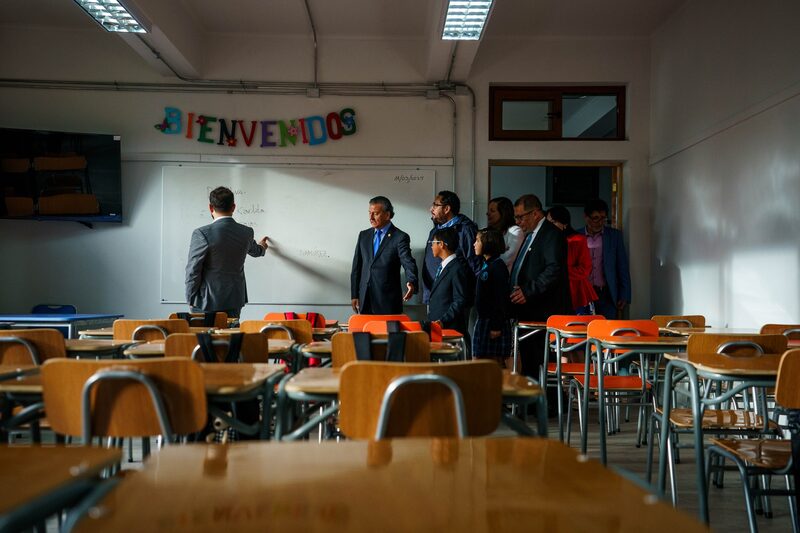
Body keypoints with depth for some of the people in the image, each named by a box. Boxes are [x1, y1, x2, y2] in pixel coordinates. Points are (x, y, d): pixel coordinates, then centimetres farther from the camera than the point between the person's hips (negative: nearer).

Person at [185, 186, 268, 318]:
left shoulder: (201, 234, -15)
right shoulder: (247, 232, 1)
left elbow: (193, 271, -12)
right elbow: (255, 251, 24)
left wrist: (191, 299, 2)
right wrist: (262, 247, 48)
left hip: (206, 302, -4)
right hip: (234, 302, 4)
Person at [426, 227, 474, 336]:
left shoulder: (458, 269, -15)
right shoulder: (443, 266, 15)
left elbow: (460, 301, -18)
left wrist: (443, 321, -21)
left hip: (450, 328, -9)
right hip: (437, 327, 9)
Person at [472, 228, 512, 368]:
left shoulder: (497, 266, -14)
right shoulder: (486, 265, 15)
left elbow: (501, 297, -19)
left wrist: (497, 326, -21)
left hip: (494, 322, -9)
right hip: (483, 320, 9)